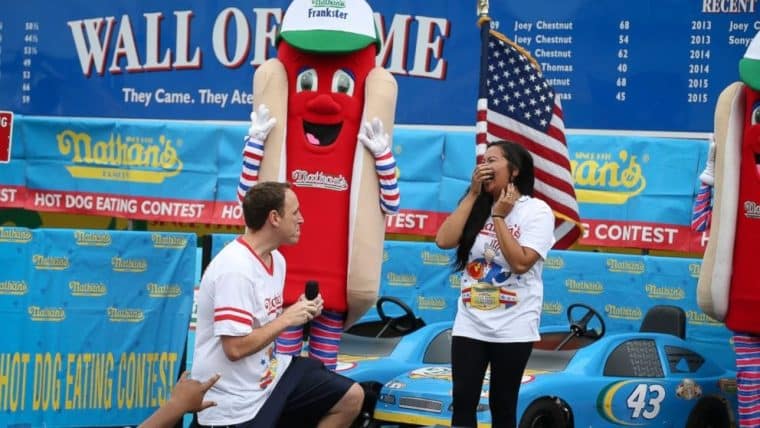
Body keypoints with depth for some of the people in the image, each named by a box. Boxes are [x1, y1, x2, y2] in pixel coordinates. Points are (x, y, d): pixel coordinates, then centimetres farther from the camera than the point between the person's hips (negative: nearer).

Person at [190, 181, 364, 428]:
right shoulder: (235, 269, -24)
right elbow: (236, 348, -27)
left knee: (350, 398, 8)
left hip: (272, 373, 10)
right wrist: (288, 318, -18)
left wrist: (299, 311, -3)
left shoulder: (276, 259, 7)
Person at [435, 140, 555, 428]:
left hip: (513, 328, -4)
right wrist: (473, 195, -5)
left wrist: (499, 217, -12)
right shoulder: (477, 206, 9)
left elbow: (520, 262, -18)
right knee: (462, 402, -2)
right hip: (470, 324, 4)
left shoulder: (537, 211, -6)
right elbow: (444, 241, -6)